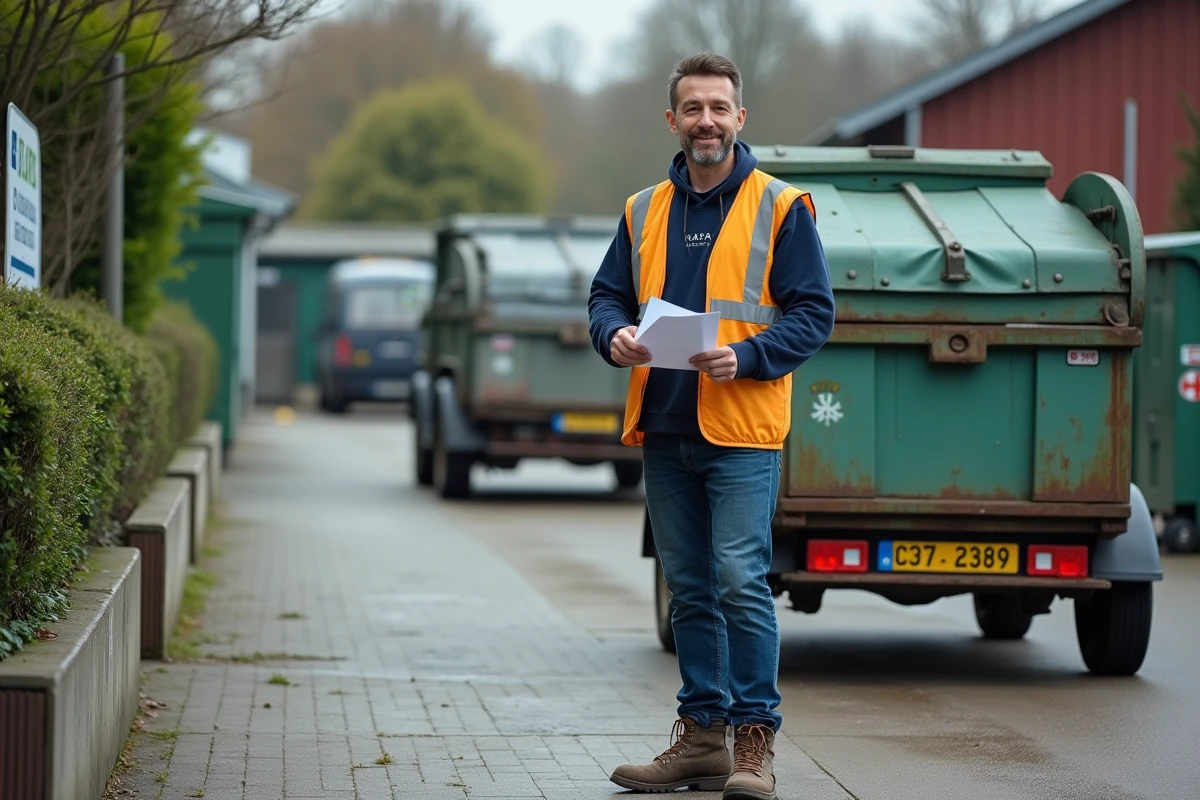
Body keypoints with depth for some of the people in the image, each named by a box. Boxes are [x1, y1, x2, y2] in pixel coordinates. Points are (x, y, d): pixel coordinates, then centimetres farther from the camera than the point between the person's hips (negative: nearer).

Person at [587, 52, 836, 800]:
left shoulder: (780, 207, -1)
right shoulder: (644, 211, 13)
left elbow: (813, 312, -4)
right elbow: (607, 294, 15)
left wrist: (747, 356, -19)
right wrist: (615, 334, -8)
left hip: (741, 430, -5)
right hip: (663, 430, 5)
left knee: (741, 583, -10)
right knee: (690, 591, 11)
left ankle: (756, 738, -3)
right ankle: (702, 735, 19)